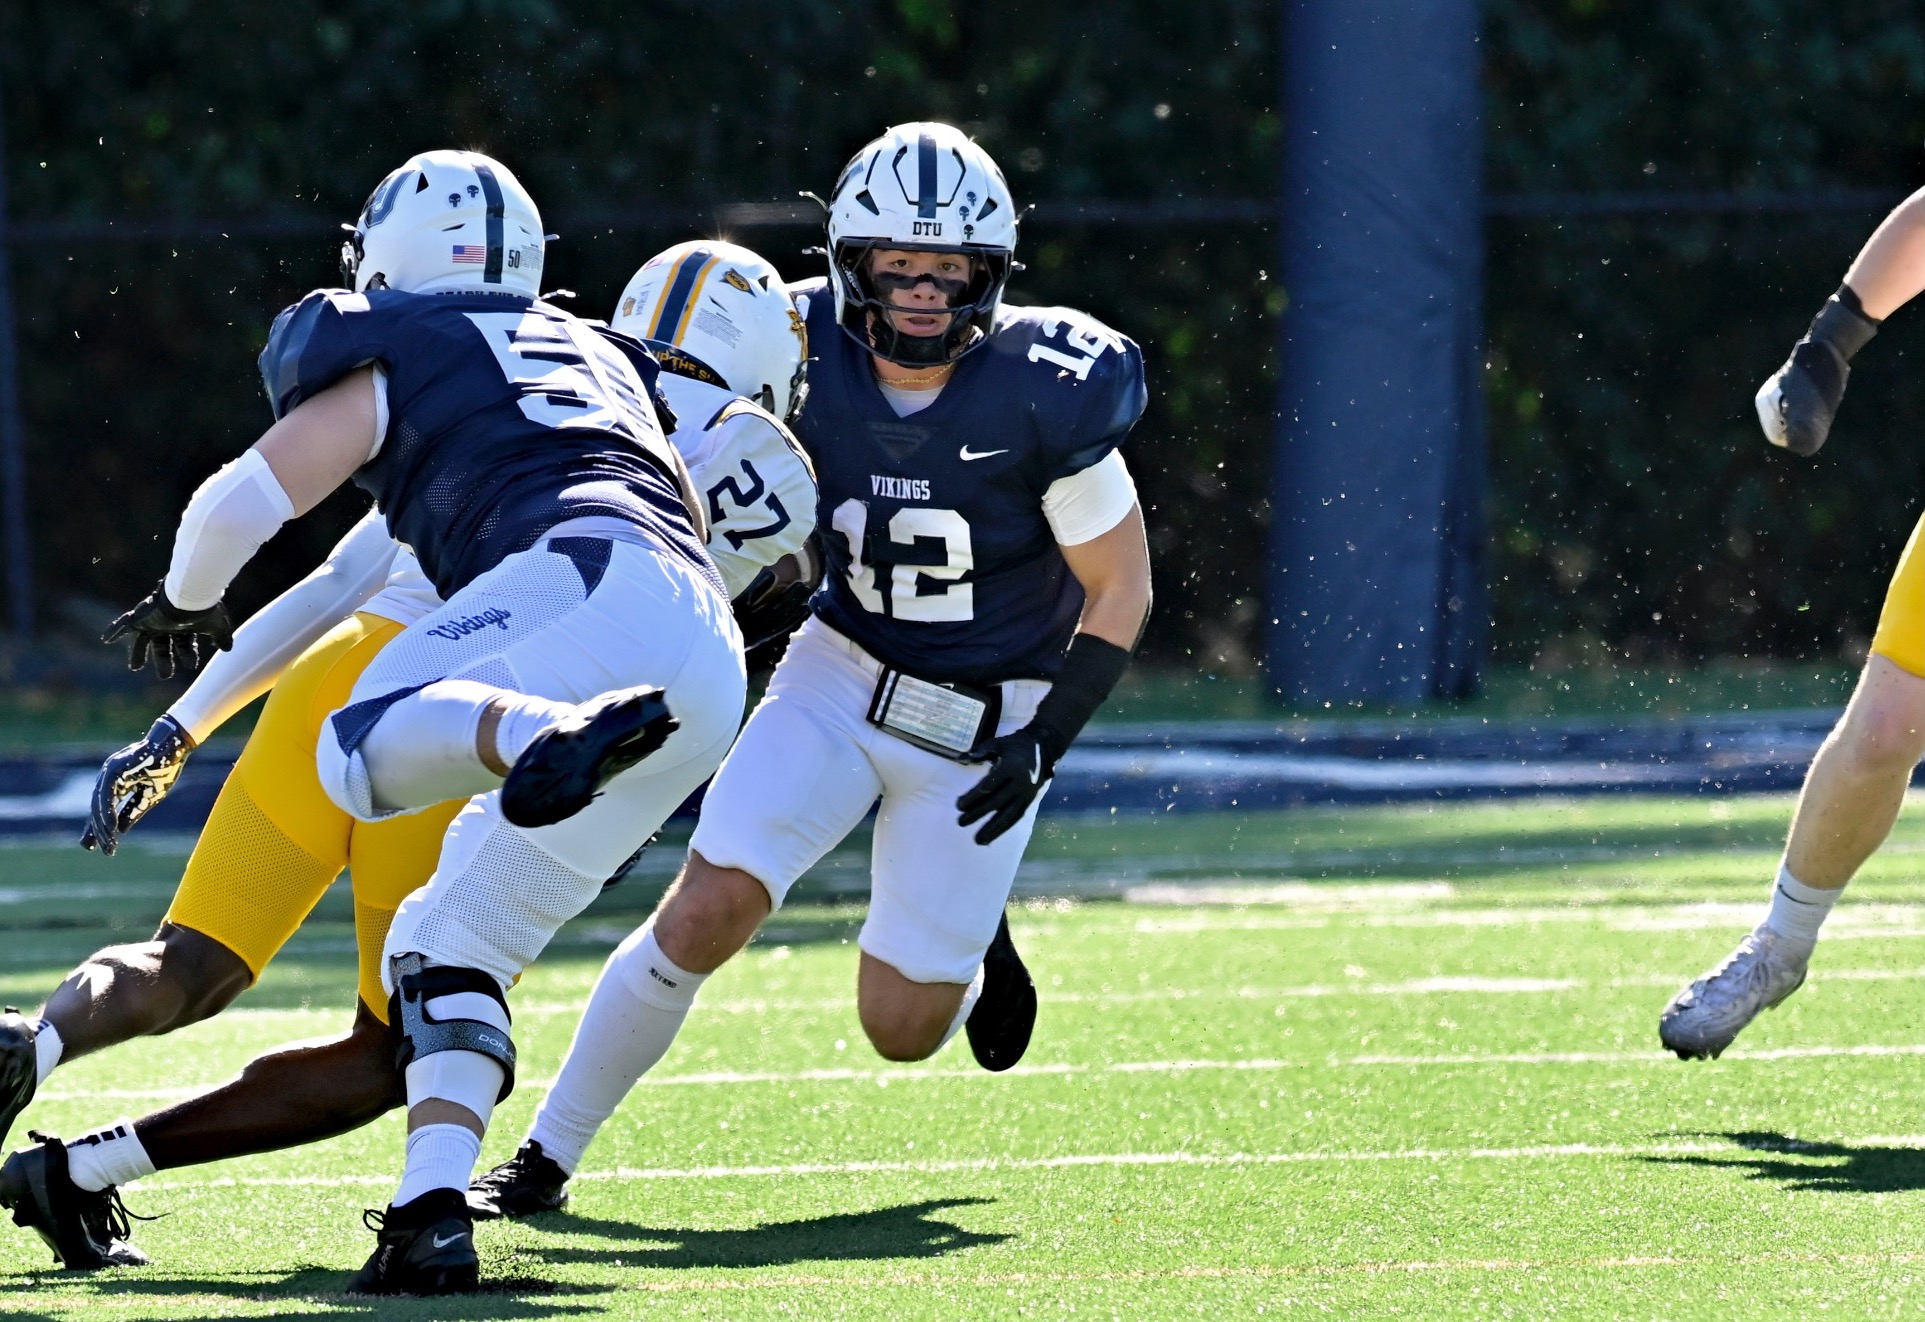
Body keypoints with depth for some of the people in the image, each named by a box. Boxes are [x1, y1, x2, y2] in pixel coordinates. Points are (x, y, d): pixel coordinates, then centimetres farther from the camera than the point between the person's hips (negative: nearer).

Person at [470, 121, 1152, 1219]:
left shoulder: (1045, 396, -21)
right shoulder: (807, 356, -14)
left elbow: (1120, 592, -10)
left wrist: (1048, 742, -17)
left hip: (987, 720, -2)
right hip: (846, 674, 2)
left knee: (902, 1029, -1)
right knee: (711, 909, -17)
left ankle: (971, 938, 36)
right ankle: (547, 1159, -5)